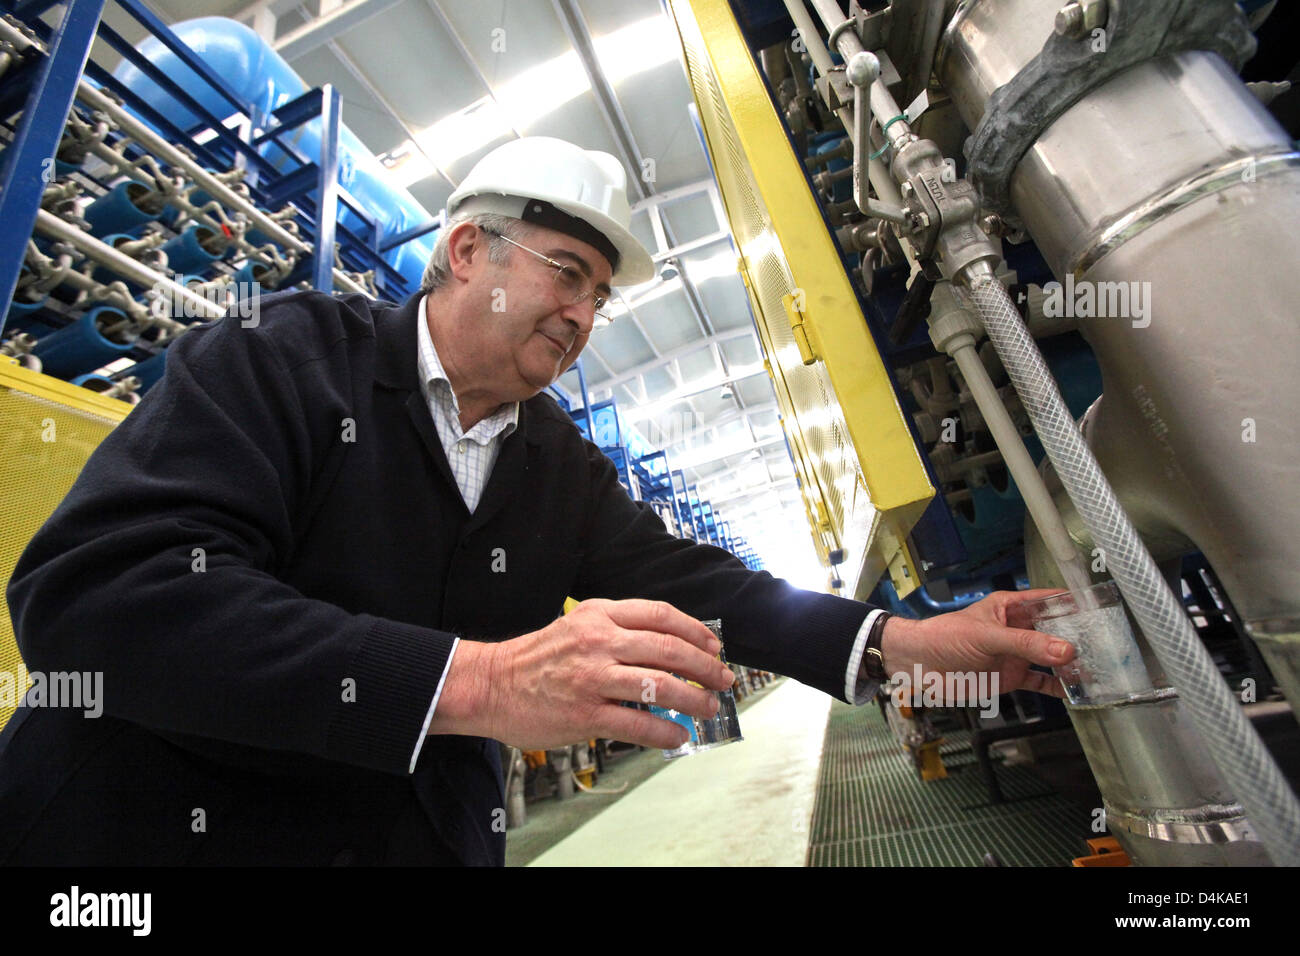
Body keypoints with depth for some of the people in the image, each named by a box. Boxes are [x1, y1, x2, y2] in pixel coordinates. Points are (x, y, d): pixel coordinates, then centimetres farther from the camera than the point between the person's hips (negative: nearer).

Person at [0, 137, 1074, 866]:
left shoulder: (566, 464, 1)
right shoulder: (285, 355, -14)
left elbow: (678, 577, -3)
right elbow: (88, 588, -25)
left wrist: (904, 642, -15)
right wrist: (479, 680, -36)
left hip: (427, 835, 5)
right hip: (158, 826, -3)